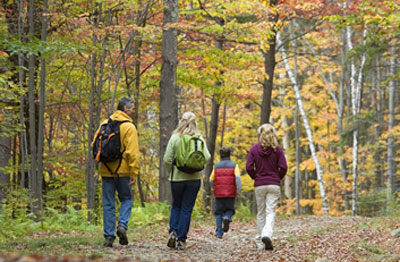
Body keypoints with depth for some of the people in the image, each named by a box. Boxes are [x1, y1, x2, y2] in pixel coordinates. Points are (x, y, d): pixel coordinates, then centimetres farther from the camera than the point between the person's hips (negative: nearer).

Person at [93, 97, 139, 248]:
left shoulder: (105, 124, 7)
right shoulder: (129, 127, -9)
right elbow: (132, 152, -16)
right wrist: (134, 173, -15)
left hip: (106, 171, 4)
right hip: (123, 171, -4)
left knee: (108, 203, 8)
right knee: (126, 199, 14)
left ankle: (109, 236, 6)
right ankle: (122, 225, -7)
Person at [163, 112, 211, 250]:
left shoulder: (175, 138, -6)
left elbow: (167, 159, -8)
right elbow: (206, 157, -10)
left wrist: (171, 172, 8)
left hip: (177, 177, 0)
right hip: (194, 178, 0)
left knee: (176, 206, 18)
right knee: (187, 209, 6)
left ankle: (173, 232, 0)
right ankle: (181, 240, 3)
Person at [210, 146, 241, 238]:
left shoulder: (216, 166, 4)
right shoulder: (234, 165, 0)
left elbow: (211, 180, 5)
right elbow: (237, 178, -13)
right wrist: (238, 191, -10)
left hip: (219, 193, 1)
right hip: (231, 193, 0)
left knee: (218, 212, 10)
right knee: (229, 209, 18)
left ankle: (219, 232, 0)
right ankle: (227, 218, -16)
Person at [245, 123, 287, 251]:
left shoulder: (254, 148, -2)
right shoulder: (277, 149, -3)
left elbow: (249, 167, -7)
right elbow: (283, 167, -8)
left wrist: (256, 177, 9)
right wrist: (278, 178, 9)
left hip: (259, 185, 1)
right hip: (274, 185, -1)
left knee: (261, 213, 11)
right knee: (271, 212, -1)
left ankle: (259, 242, 15)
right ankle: (267, 234, -27)